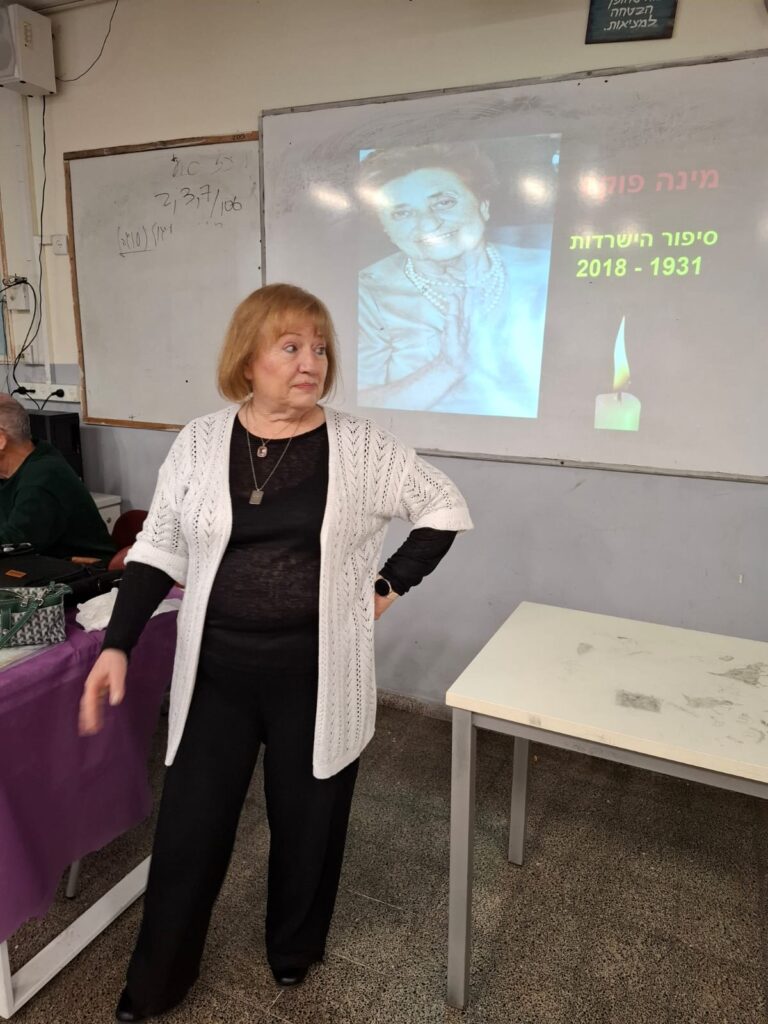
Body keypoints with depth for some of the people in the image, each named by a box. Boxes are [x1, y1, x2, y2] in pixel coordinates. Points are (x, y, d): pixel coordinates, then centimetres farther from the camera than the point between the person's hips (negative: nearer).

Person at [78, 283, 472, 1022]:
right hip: (217, 671, 1)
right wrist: (117, 644, -3)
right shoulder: (199, 443, -2)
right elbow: (160, 549, 3)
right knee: (189, 828, 13)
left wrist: (389, 584, -3)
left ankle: (294, 949, 47)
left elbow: (444, 507, 3)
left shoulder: (360, 445, -6)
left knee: (308, 821, 17)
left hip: (317, 675, -1)